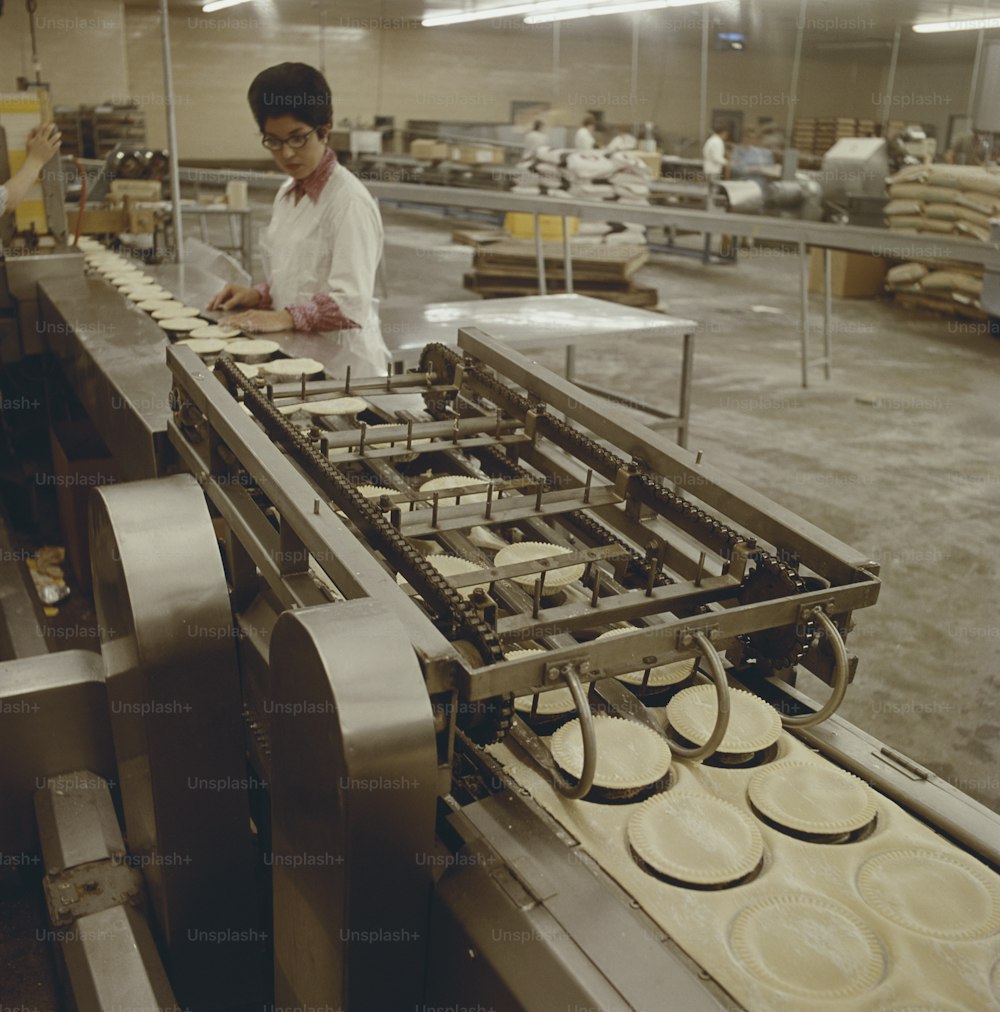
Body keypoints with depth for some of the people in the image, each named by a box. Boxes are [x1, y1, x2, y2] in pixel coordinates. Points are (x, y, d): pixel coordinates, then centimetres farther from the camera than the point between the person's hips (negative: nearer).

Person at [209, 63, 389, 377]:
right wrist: (258, 296, 3)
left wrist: (286, 318, -29)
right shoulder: (287, 194, 10)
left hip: (342, 363, -7)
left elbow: (350, 302, -21)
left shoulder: (349, 201, -15)